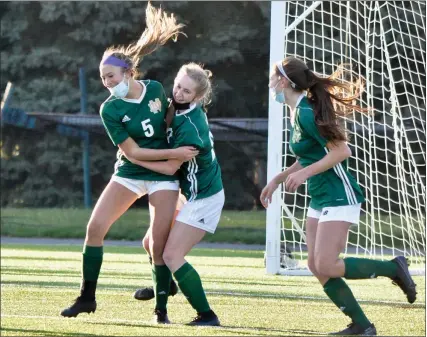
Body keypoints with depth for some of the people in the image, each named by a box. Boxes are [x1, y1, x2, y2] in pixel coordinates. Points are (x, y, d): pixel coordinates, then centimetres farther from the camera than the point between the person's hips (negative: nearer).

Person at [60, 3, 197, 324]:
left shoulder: (156, 89, -6)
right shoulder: (110, 109, -12)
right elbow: (132, 151, -16)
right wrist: (174, 153, -21)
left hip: (164, 175, 0)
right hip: (129, 173, 0)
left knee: (159, 244, -8)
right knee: (95, 226, -12)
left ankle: (162, 309, 4)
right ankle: (87, 297, 1)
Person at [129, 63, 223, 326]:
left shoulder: (189, 126, -26)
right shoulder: (182, 109, 0)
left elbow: (170, 168, -20)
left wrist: (134, 158, -10)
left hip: (203, 199, -9)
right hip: (193, 193, 9)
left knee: (172, 255, -13)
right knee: (153, 242, 17)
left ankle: (207, 316, -12)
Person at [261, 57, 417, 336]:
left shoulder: (306, 113, -18)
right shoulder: (298, 112, 12)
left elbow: (342, 150, -22)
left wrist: (304, 173, -23)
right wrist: (277, 180, 21)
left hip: (338, 197, -10)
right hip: (320, 198, 10)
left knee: (326, 267, -15)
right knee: (317, 266, 3)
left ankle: (393, 268, 0)